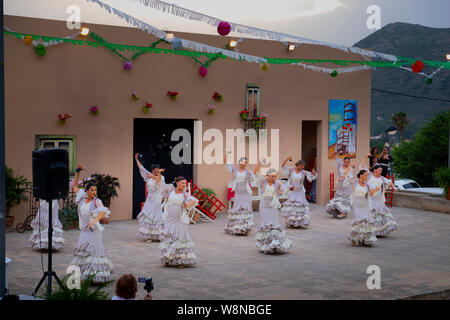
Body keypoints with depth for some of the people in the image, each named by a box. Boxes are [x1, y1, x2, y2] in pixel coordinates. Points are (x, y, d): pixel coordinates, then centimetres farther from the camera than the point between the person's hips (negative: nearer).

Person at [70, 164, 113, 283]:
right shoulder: (82, 199, 7)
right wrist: (77, 172, 8)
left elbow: (103, 211, -26)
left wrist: (94, 221, -41)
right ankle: (83, 274, 11)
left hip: (94, 230, -5)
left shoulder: (97, 201, -7)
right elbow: (75, 186, 17)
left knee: (94, 251, -7)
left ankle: (98, 275, -4)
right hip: (84, 231, 5)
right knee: (83, 253, 5)